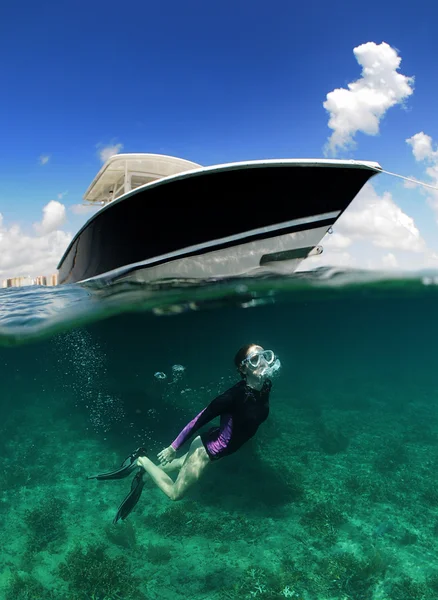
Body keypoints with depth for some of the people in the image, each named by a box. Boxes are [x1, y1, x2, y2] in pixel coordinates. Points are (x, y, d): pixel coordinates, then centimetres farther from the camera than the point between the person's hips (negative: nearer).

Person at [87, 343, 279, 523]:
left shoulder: (265, 387, -15)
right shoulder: (235, 395, -36)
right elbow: (200, 419, -27)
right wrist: (173, 448, -19)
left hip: (217, 449, 7)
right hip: (206, 450, -7)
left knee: (183, 464, 32)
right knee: (175, 493, 13)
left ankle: (144, 470, 45)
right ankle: (142, 462, 21)